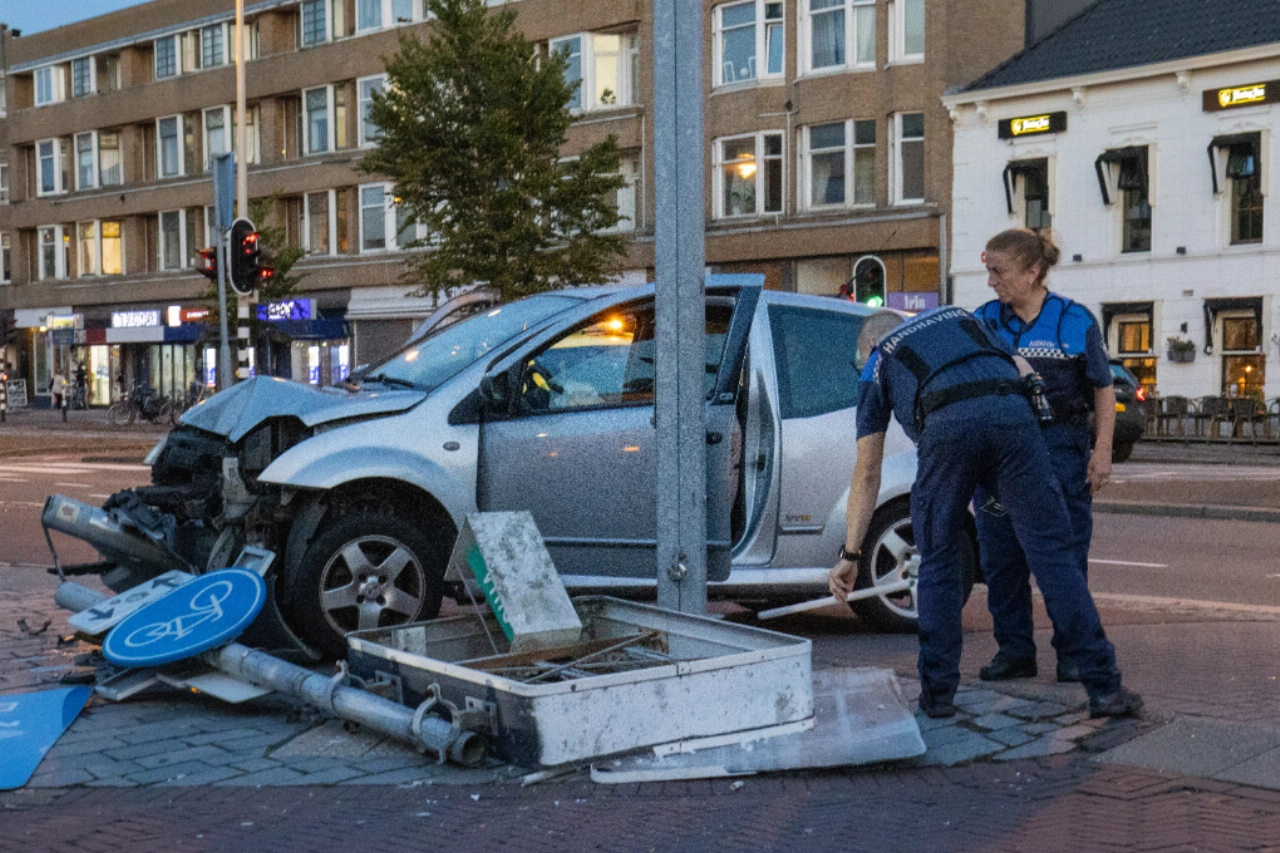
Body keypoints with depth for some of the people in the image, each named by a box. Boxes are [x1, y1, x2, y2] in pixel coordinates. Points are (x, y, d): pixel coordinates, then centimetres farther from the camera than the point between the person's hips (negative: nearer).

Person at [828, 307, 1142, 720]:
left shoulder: (878, 365, 30)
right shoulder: (962, 318, 39)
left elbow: (867, 474, 27)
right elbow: (1025, 374, 26)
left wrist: (850, 554, 30)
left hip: (947, 423, -2)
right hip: (1012, 414, 2)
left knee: (938, 562, 15)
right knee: (1051, 553, 5)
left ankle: (938, 691, 17)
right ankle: (1104, 686, 4)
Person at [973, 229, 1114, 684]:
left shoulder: (1075, 320, 0)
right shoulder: (982, 321, 4)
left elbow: (1103, 389, 6)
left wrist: (1103, 451, -1)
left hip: (1061, 450, -2)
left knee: (1065, 557, 1)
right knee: (1001, 558, 5)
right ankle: (1014, 650, 16)